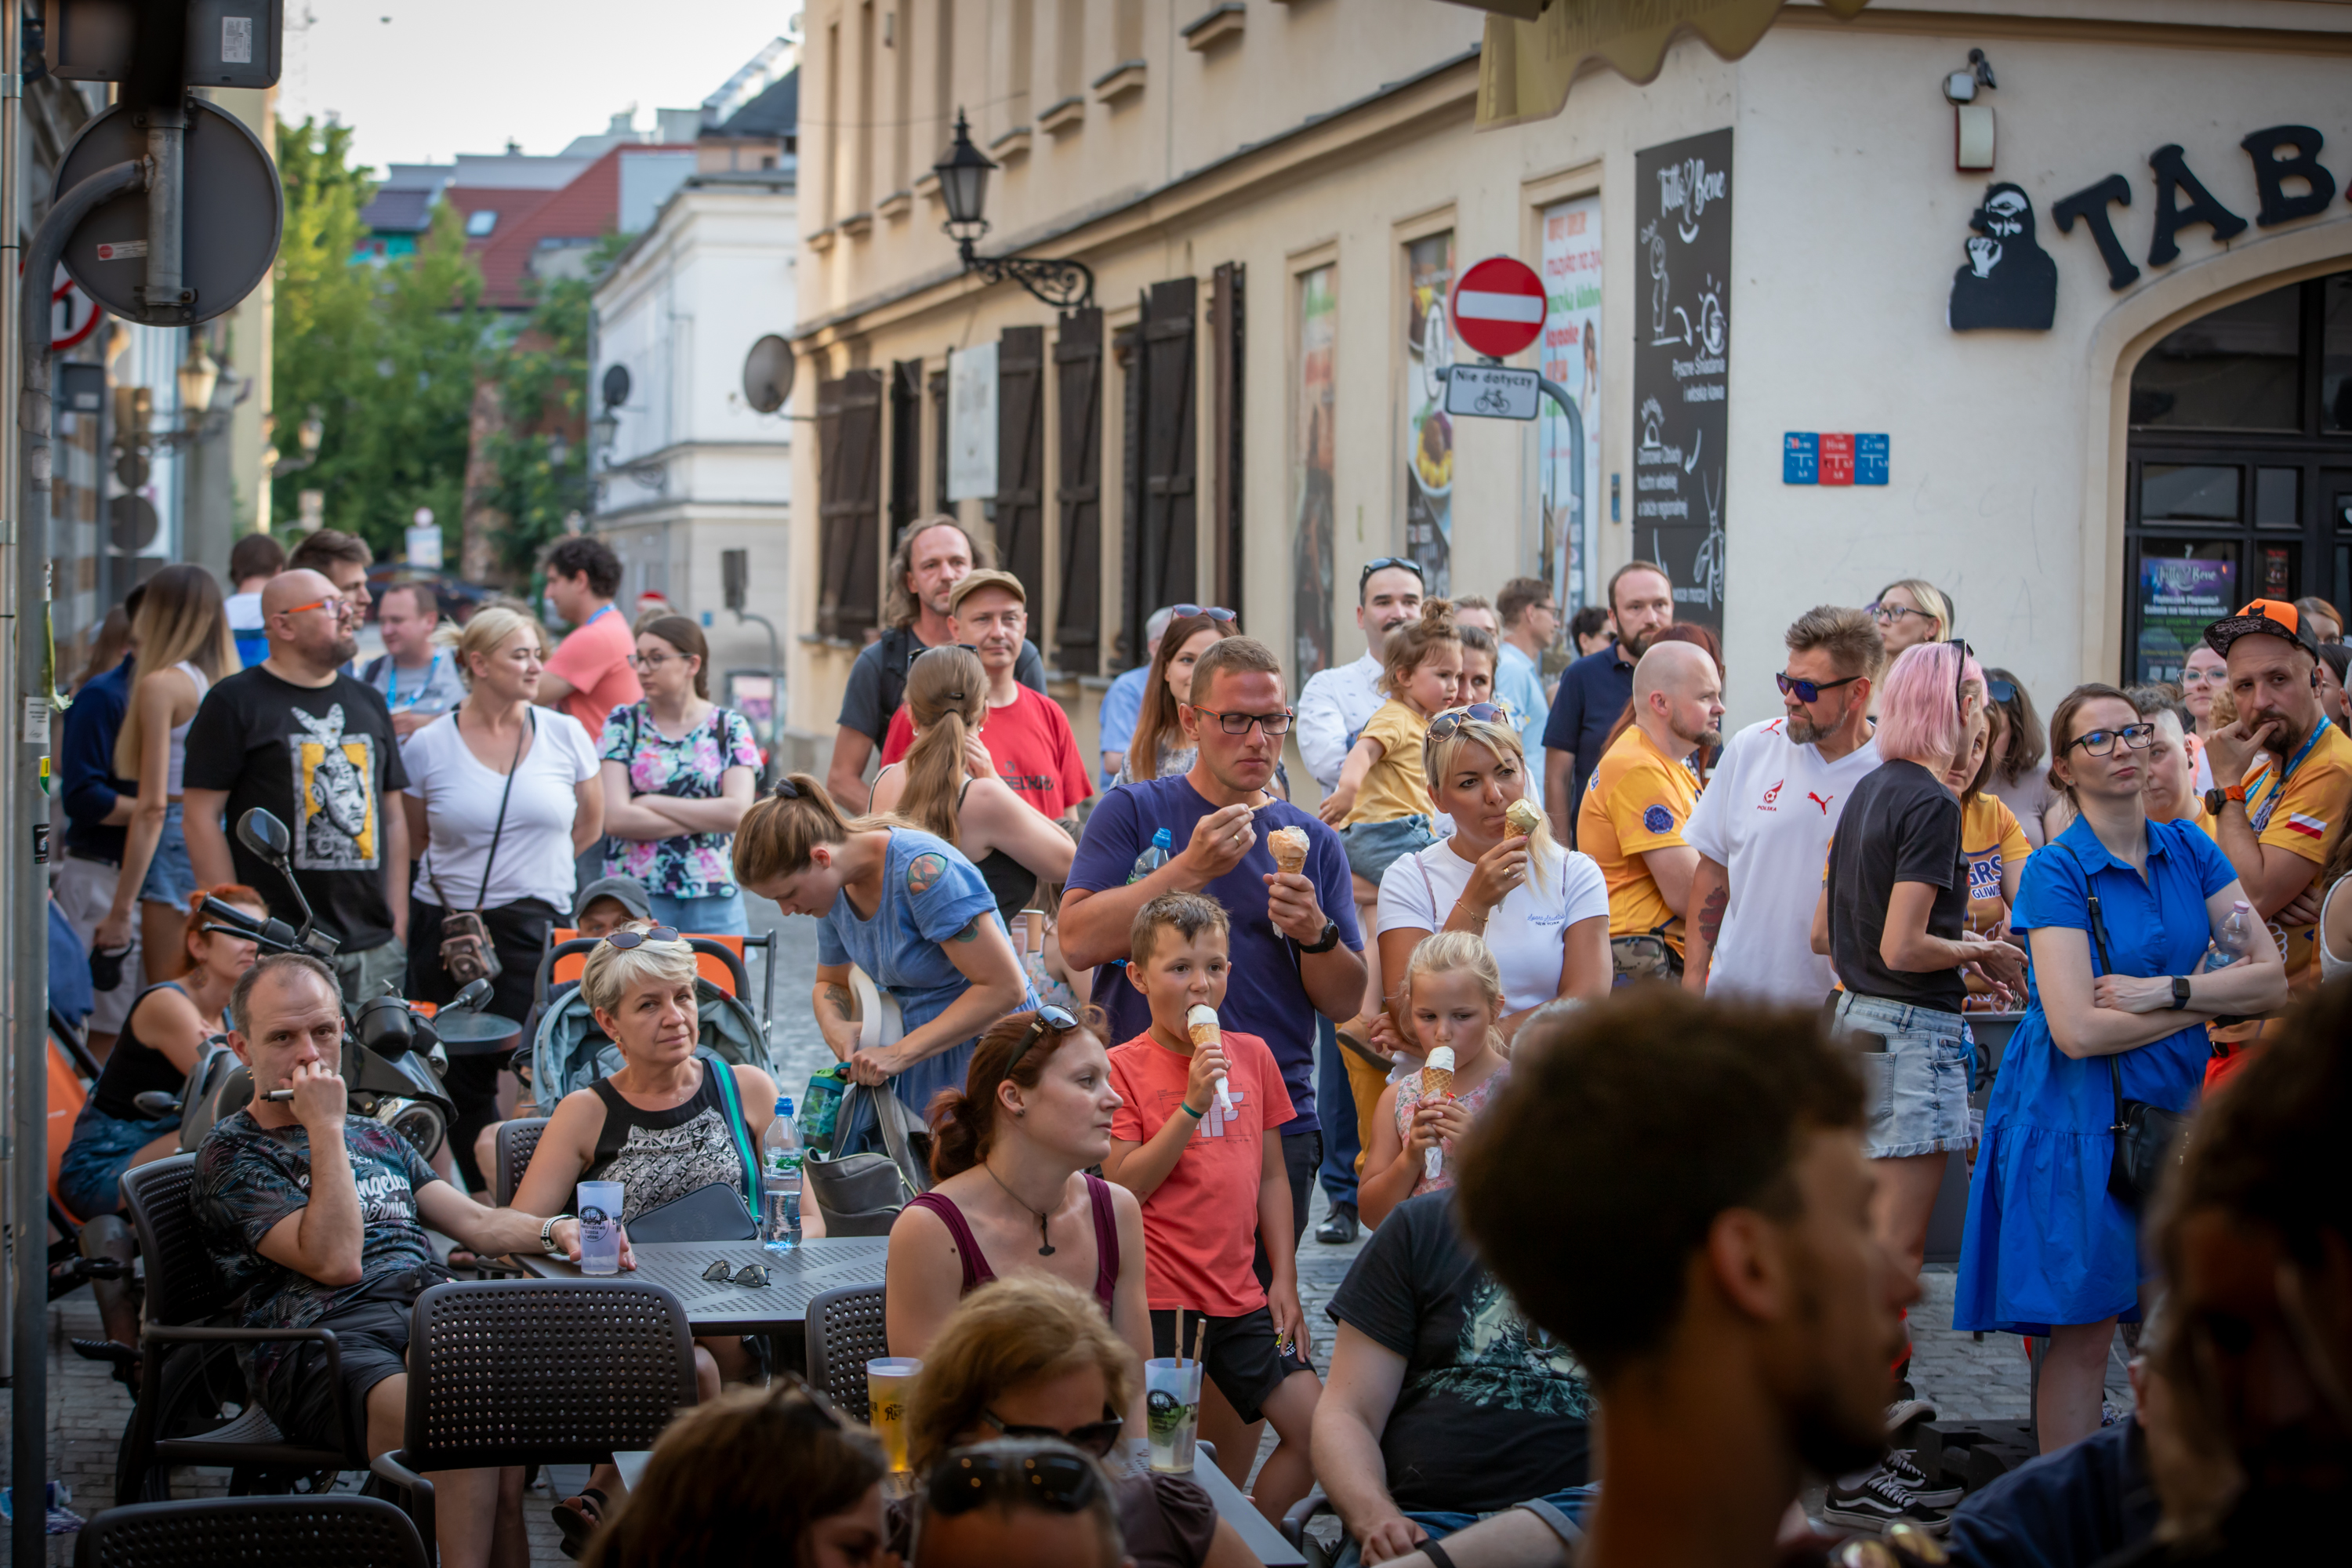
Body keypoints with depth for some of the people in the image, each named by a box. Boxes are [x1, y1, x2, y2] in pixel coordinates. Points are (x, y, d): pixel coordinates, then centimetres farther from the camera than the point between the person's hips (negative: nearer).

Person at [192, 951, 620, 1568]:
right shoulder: (230, 1155, 9)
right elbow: (336, 1261, -5)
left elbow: (474, 1222, 26)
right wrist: (326, 1129, -3)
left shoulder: (376, 1138, 31)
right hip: (326, 1340, -6)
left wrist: (555, 1230, 6)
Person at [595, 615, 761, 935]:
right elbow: (614, 818, -6)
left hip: (714, 898, 1)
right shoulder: (623, 723, 5)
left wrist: (652, 803, -7)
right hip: (635, 895, -1)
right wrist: (705, 819, -6)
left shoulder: (731, 727, 6)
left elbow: (738, 811, -8)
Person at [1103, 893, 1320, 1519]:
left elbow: (1270, 1175, 13)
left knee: (1316, 1429, 1)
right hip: (1160, 1299, -5)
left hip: (1241, 1296, 5)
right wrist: (1192, 1105, -18)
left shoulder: (1252, 1055, 9)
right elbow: (1121, 1190, -13)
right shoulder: (1123, 1067, -5)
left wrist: (1284, 1280, 7)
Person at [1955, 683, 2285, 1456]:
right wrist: (2201, 999, -8)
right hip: (2079, 1118, -5)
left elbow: (2272, 979, -1)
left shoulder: (2189, 850, 6)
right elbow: (2078, 1030, -19)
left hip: (2171, 1107, 5)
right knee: (2084, 1330, -1)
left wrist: (2163, 992, -15)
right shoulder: (2057, 870, -10)